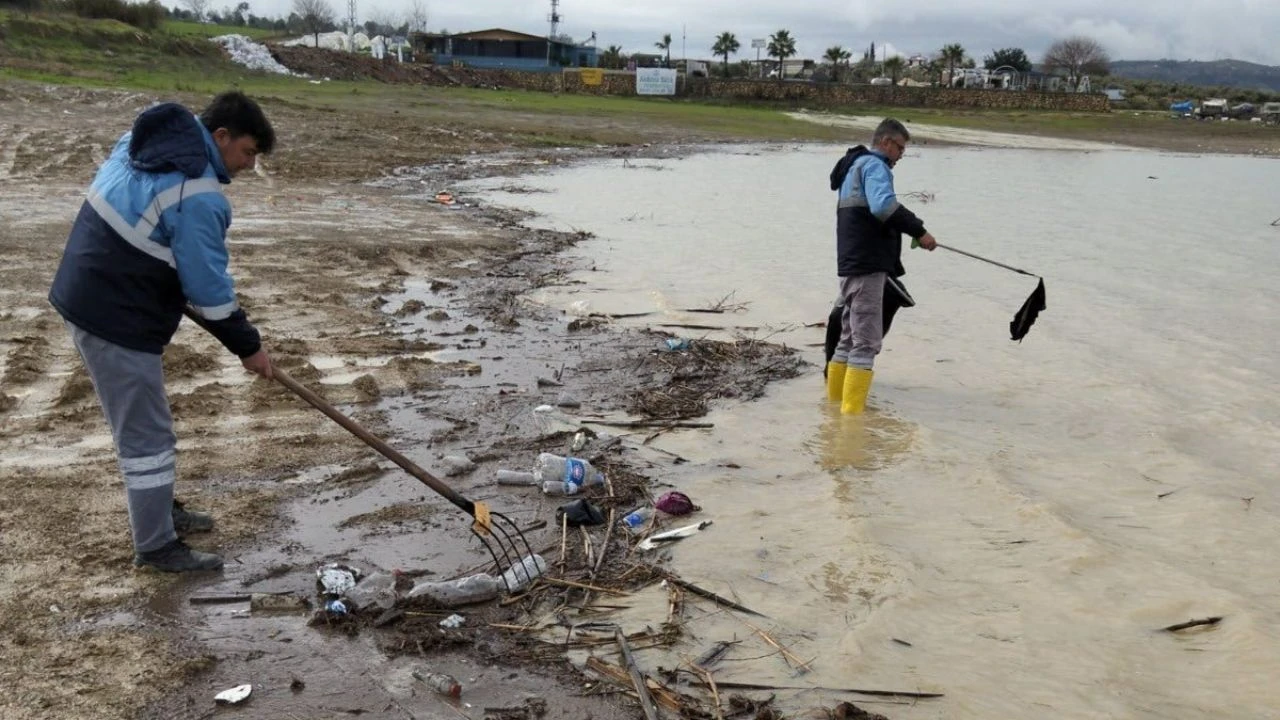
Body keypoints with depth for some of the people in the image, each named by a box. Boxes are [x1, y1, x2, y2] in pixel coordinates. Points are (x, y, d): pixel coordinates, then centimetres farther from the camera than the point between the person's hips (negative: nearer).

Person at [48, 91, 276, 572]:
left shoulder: (141, 142, 7)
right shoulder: (197, 196, -23)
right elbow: (209, 287, -18)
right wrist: (248, 346, -6)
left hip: (87, 296, 10)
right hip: (117, 319, -10)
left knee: (141, 422, 23)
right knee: (146, 435, 1)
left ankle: (158, 511, 38)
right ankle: (156, 546, 13)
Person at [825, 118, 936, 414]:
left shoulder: (853, 167, 24)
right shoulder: (873, 165, -8)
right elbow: (883, 205, -26)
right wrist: (919, 231, -22)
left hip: (851, 265, 10)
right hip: (867, 266, -10)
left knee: (849, 339, 16)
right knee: (866, 341, -9)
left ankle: (833, 406, 22)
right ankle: (852, 413, -11)